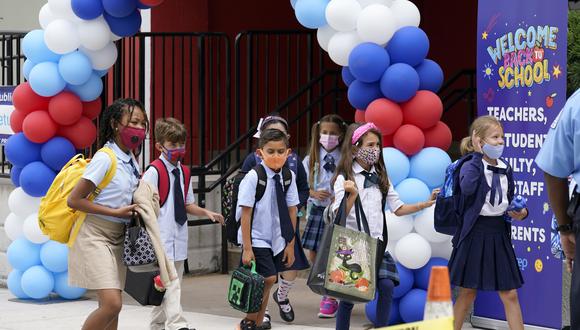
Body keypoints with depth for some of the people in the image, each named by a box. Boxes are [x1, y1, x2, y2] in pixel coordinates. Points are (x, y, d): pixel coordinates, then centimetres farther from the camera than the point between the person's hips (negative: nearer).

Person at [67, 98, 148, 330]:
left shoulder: (132, 161, 7)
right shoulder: (105, 158, -16)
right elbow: (74, 200, -17)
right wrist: (116, 212, -16)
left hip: (117, 236, 8)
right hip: (94, 234, -8)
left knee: (111, 306, 7)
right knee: (111, 304, -18)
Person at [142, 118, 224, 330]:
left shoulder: (184, 173, 12)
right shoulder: (154, 171, -11)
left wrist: (206, 213, 2)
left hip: (179, 238, 8)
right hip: (161, 238, -8)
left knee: (173, 280, 14)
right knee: (170, 283, -15)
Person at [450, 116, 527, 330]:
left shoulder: (505, 169, 8)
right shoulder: (470, 166, -9)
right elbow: (467, 187, -32)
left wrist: (520, 212, -3)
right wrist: (478, 155, -23)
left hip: (500, 234, 5)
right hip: (475, 232, -5)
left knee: (509, 294, 5)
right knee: (468, 292, 5)